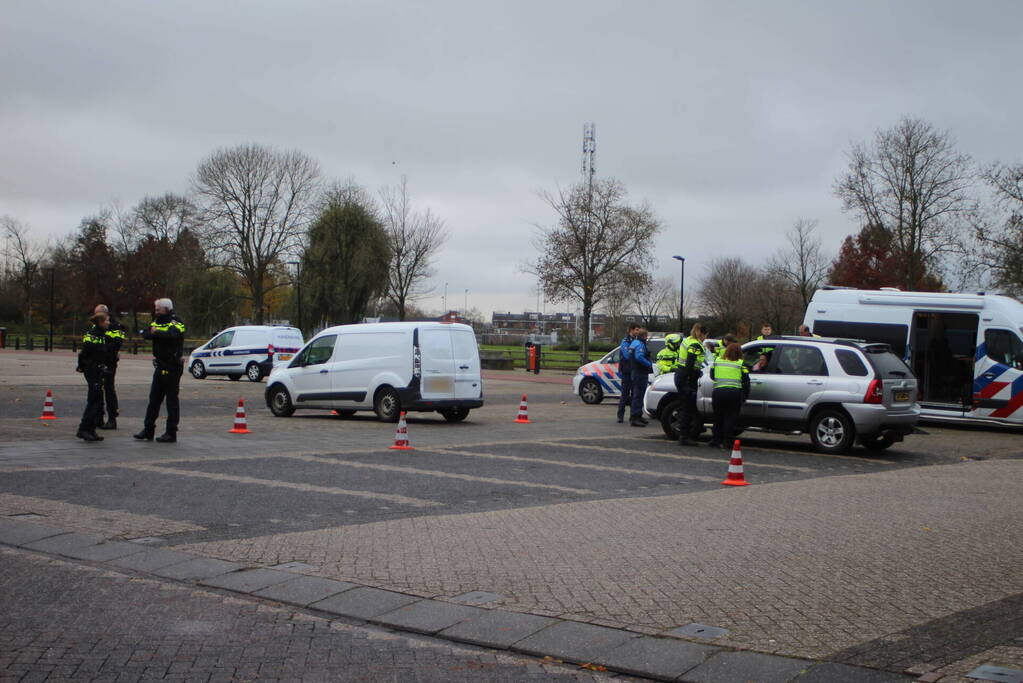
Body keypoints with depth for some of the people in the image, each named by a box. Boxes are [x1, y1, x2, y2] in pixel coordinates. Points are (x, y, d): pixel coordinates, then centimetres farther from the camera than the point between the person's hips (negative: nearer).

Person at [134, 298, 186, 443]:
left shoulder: (175, 322, -9)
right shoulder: (157, 321, 15)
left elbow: (171, 335, -31)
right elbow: (145, 334, 2)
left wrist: (156, 332, -21)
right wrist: (148, 333, -18)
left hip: (172, 366, -8)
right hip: (160, 365, 8)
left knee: (172, 400, -3)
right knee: (154, 398, 11)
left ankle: (171, 433, 2)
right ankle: (148, 430, 17)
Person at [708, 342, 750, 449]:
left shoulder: (717, 361, 9)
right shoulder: (741, 363, 2)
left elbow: (712, 376, 17)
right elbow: (746, 381, 3)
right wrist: (745, 396, 13)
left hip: (718, 391, 2)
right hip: (734, 392, -2)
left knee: (718, 418, 15)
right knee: (730, 418, 4)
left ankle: (716, 440, 16)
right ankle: (727, 442, 1)